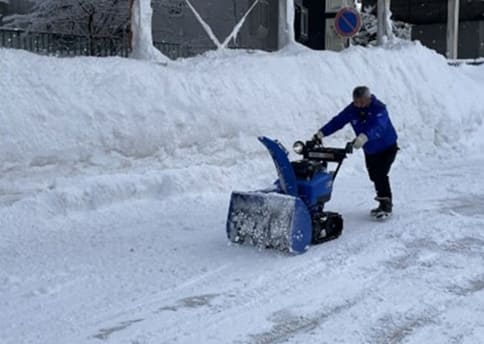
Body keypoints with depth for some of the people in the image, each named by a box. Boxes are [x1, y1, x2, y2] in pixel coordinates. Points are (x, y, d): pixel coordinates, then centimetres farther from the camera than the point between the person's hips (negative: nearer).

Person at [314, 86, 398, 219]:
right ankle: (385, 202, 24)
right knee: (374, 176, 9)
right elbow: (337, 121, -16)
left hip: (387, 148, -6)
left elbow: (378, 127, -47)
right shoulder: (352, 110, -12)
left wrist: (364, 137, -65)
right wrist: (321, 133, -31)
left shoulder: (379, 108, -29)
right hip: (369, 150, 6)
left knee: (381, 174, -18)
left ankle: (386, 205, -6)